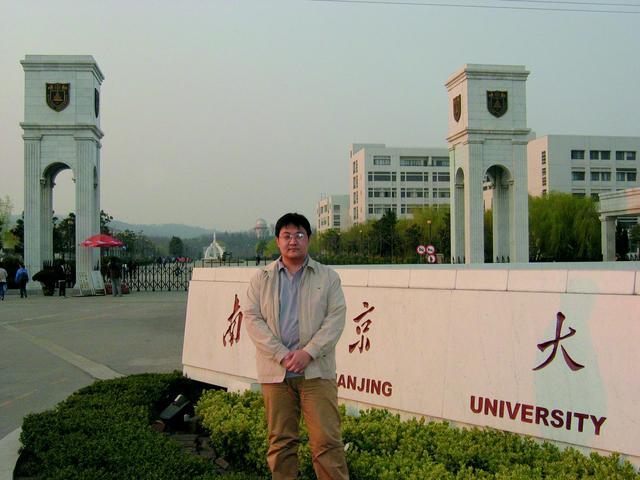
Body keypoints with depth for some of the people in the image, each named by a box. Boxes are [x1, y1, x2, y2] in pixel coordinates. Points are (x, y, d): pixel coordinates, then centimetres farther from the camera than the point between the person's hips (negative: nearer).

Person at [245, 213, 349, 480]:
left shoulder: (328, 277, 8)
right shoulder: (261, 279, 10)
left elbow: (336, 318, -1)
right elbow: (253, 319, 1)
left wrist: (308, 352, -13)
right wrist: (282, 355, -11)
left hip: (316, 370, -1)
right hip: (275, 371, 1)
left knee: (327, 439, -4)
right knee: (280, 441, 7)